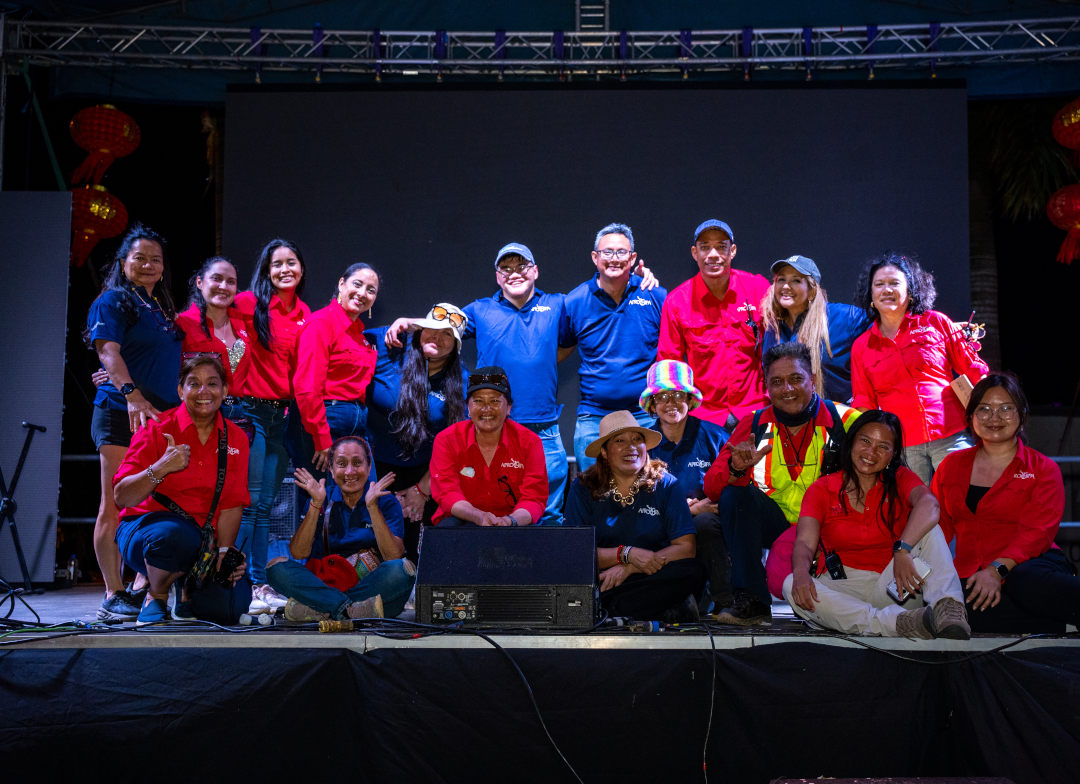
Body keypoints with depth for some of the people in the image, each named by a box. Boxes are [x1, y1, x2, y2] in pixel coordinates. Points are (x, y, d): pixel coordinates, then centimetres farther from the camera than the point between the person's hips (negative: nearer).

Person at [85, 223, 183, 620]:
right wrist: (132, 394, -29)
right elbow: (107, 351, -15)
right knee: (116, 505, -6)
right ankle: (113, 596, -4)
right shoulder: (113, 301, -1)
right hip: (121, 413, -7)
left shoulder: (162, 306, 22)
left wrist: (177, 408, 18)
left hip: (160, 415, 7)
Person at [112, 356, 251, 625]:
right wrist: (160, 468, -26)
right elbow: (121, 497, -11)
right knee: (177, 533, -40)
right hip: (145, 529, -3)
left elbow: (231, 505, 4)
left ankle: (188, 590, 14)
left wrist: (224, 550, -11)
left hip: (203, 541, 3)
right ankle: (156, 597, -7)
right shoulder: (158, 429, -5)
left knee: (234, 603, -23)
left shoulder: (235, 439, 6)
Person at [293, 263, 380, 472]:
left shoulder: (357, 331, 18)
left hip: (357, 425, 8)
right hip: (330, 422, -8)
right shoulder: (321, 322, -9)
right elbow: (307, 387, -17)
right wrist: (322, 442, -17)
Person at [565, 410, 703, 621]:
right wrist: (627, 554, -17)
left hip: (652, 578, 2)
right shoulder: (583, 489, 3)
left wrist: (628, 569, -13)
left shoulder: (666, 485, 4)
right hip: (603, 579, -1)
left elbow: (686, 548, -4)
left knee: (691, 571, -30)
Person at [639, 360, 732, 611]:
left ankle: (724, 601, -21)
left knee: (704, 523, -34)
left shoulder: (713, 436, 2)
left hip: (709, 526, -1)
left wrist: (702, 508, -16)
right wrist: (691, 510, -13)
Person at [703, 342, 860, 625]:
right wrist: (737, 469, -30)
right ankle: (751, 601, -19)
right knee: (734, 493, -22)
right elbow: (712, 487, -6)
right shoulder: (754, 424, 0)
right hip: (775, 525, 3)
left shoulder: (842, 419, -7)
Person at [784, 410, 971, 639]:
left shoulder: (900, 478, 3)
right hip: (846, 589, 0)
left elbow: (928, 504, -21)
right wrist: (801, 574, -34)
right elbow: (805, 542, -9)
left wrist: (902, 550, -40)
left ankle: (947, 605, -41)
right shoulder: (822, 489, 5)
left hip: (892, 586, 0)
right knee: (792, 587, -30)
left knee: (927, 529, -19)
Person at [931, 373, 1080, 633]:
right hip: (972, 577, 2)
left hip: (1028, 565, -2)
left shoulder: (1043, 469, 10)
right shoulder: (952, 465, 19)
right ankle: (1055, 626, -25)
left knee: (1028, 580, -42)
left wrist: (997, 569, -22)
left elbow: (1037, 532, -4)